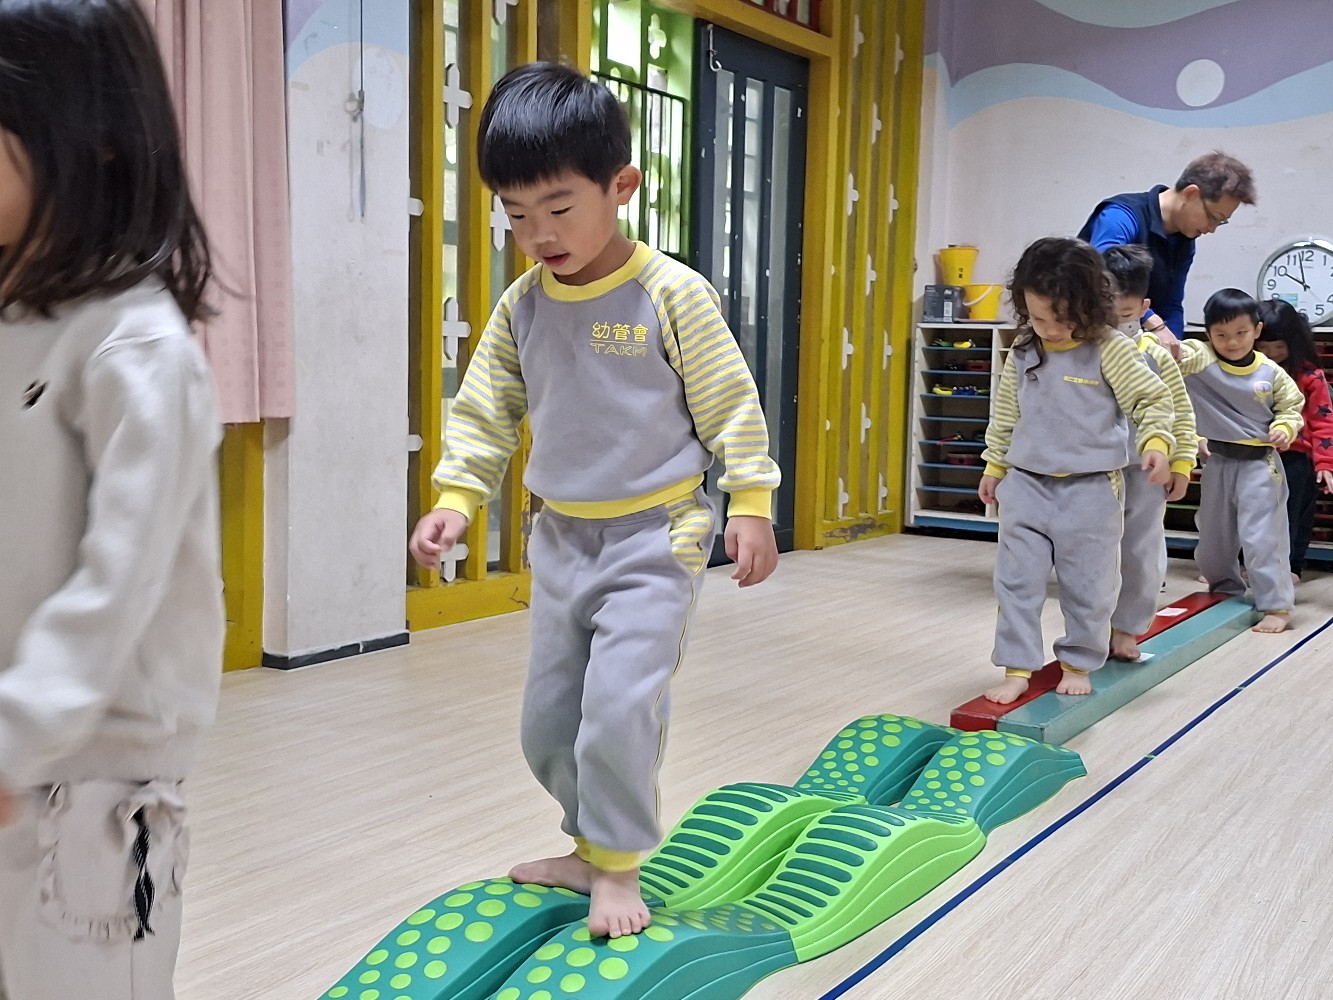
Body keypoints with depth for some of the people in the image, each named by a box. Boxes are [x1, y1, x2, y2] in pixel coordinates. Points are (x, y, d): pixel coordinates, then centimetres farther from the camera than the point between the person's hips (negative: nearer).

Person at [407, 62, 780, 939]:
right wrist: (457, 497, -3)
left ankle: (618, 867, 8)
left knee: (620, 703, -14)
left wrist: (751, 505, -9)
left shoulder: (672, 295, -13)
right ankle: (591, 848, 33)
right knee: (548, 720, 12)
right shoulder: (522, 307, 1)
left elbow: (731, 404, -8)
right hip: (563, 537, 6)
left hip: (655, 536, -6)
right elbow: (485, 409, 8)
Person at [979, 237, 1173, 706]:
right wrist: (994, 466, 18)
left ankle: (1078, 663, 24)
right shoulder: (1022, 354, 4)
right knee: (1017, 580, 2)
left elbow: (1152, 399, -5)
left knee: (1087, 585, 7)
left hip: (1090, 490, -3)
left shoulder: (1110, 350, -9)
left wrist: (1156, 444, -20)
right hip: (1026, 485, 4)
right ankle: (1018, 667, 10)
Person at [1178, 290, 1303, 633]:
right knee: (1213, 534, 17)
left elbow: (1291, 408, 5)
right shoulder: (1200, 359, -7)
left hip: (1259, 463, -3)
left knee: (1262, 536, -6)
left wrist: (1285, 429, -14)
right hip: (1218, 461, 3)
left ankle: (1277, 605, 2)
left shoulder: (1271, 373, -7)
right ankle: (1225, 587, 41)